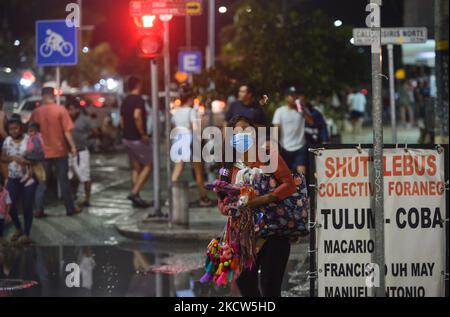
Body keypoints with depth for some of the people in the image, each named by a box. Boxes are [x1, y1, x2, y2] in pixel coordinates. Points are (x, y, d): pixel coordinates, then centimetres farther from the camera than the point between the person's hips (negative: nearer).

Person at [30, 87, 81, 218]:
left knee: (42, 181, 8)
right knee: (63, 180, 7)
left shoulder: (36, 112, 0)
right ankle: (70, 208, 13)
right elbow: (67, 130, -12)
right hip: (59, 150, -2)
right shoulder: (60, 110, -8)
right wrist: (73, 146, -5)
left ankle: (39, 209, 3)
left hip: (43, 151, 2)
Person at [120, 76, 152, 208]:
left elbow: (122, 121, 16)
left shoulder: (125, 101, 12)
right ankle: (134, 192, -10)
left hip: (127, 138, 8)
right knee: (148, 166, 0)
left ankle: (136, 197, 13)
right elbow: (137, 116, -31)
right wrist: (143, 134, -24)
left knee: (136, 167, 14)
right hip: (137, 139, -8)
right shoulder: (139, 100, -15)